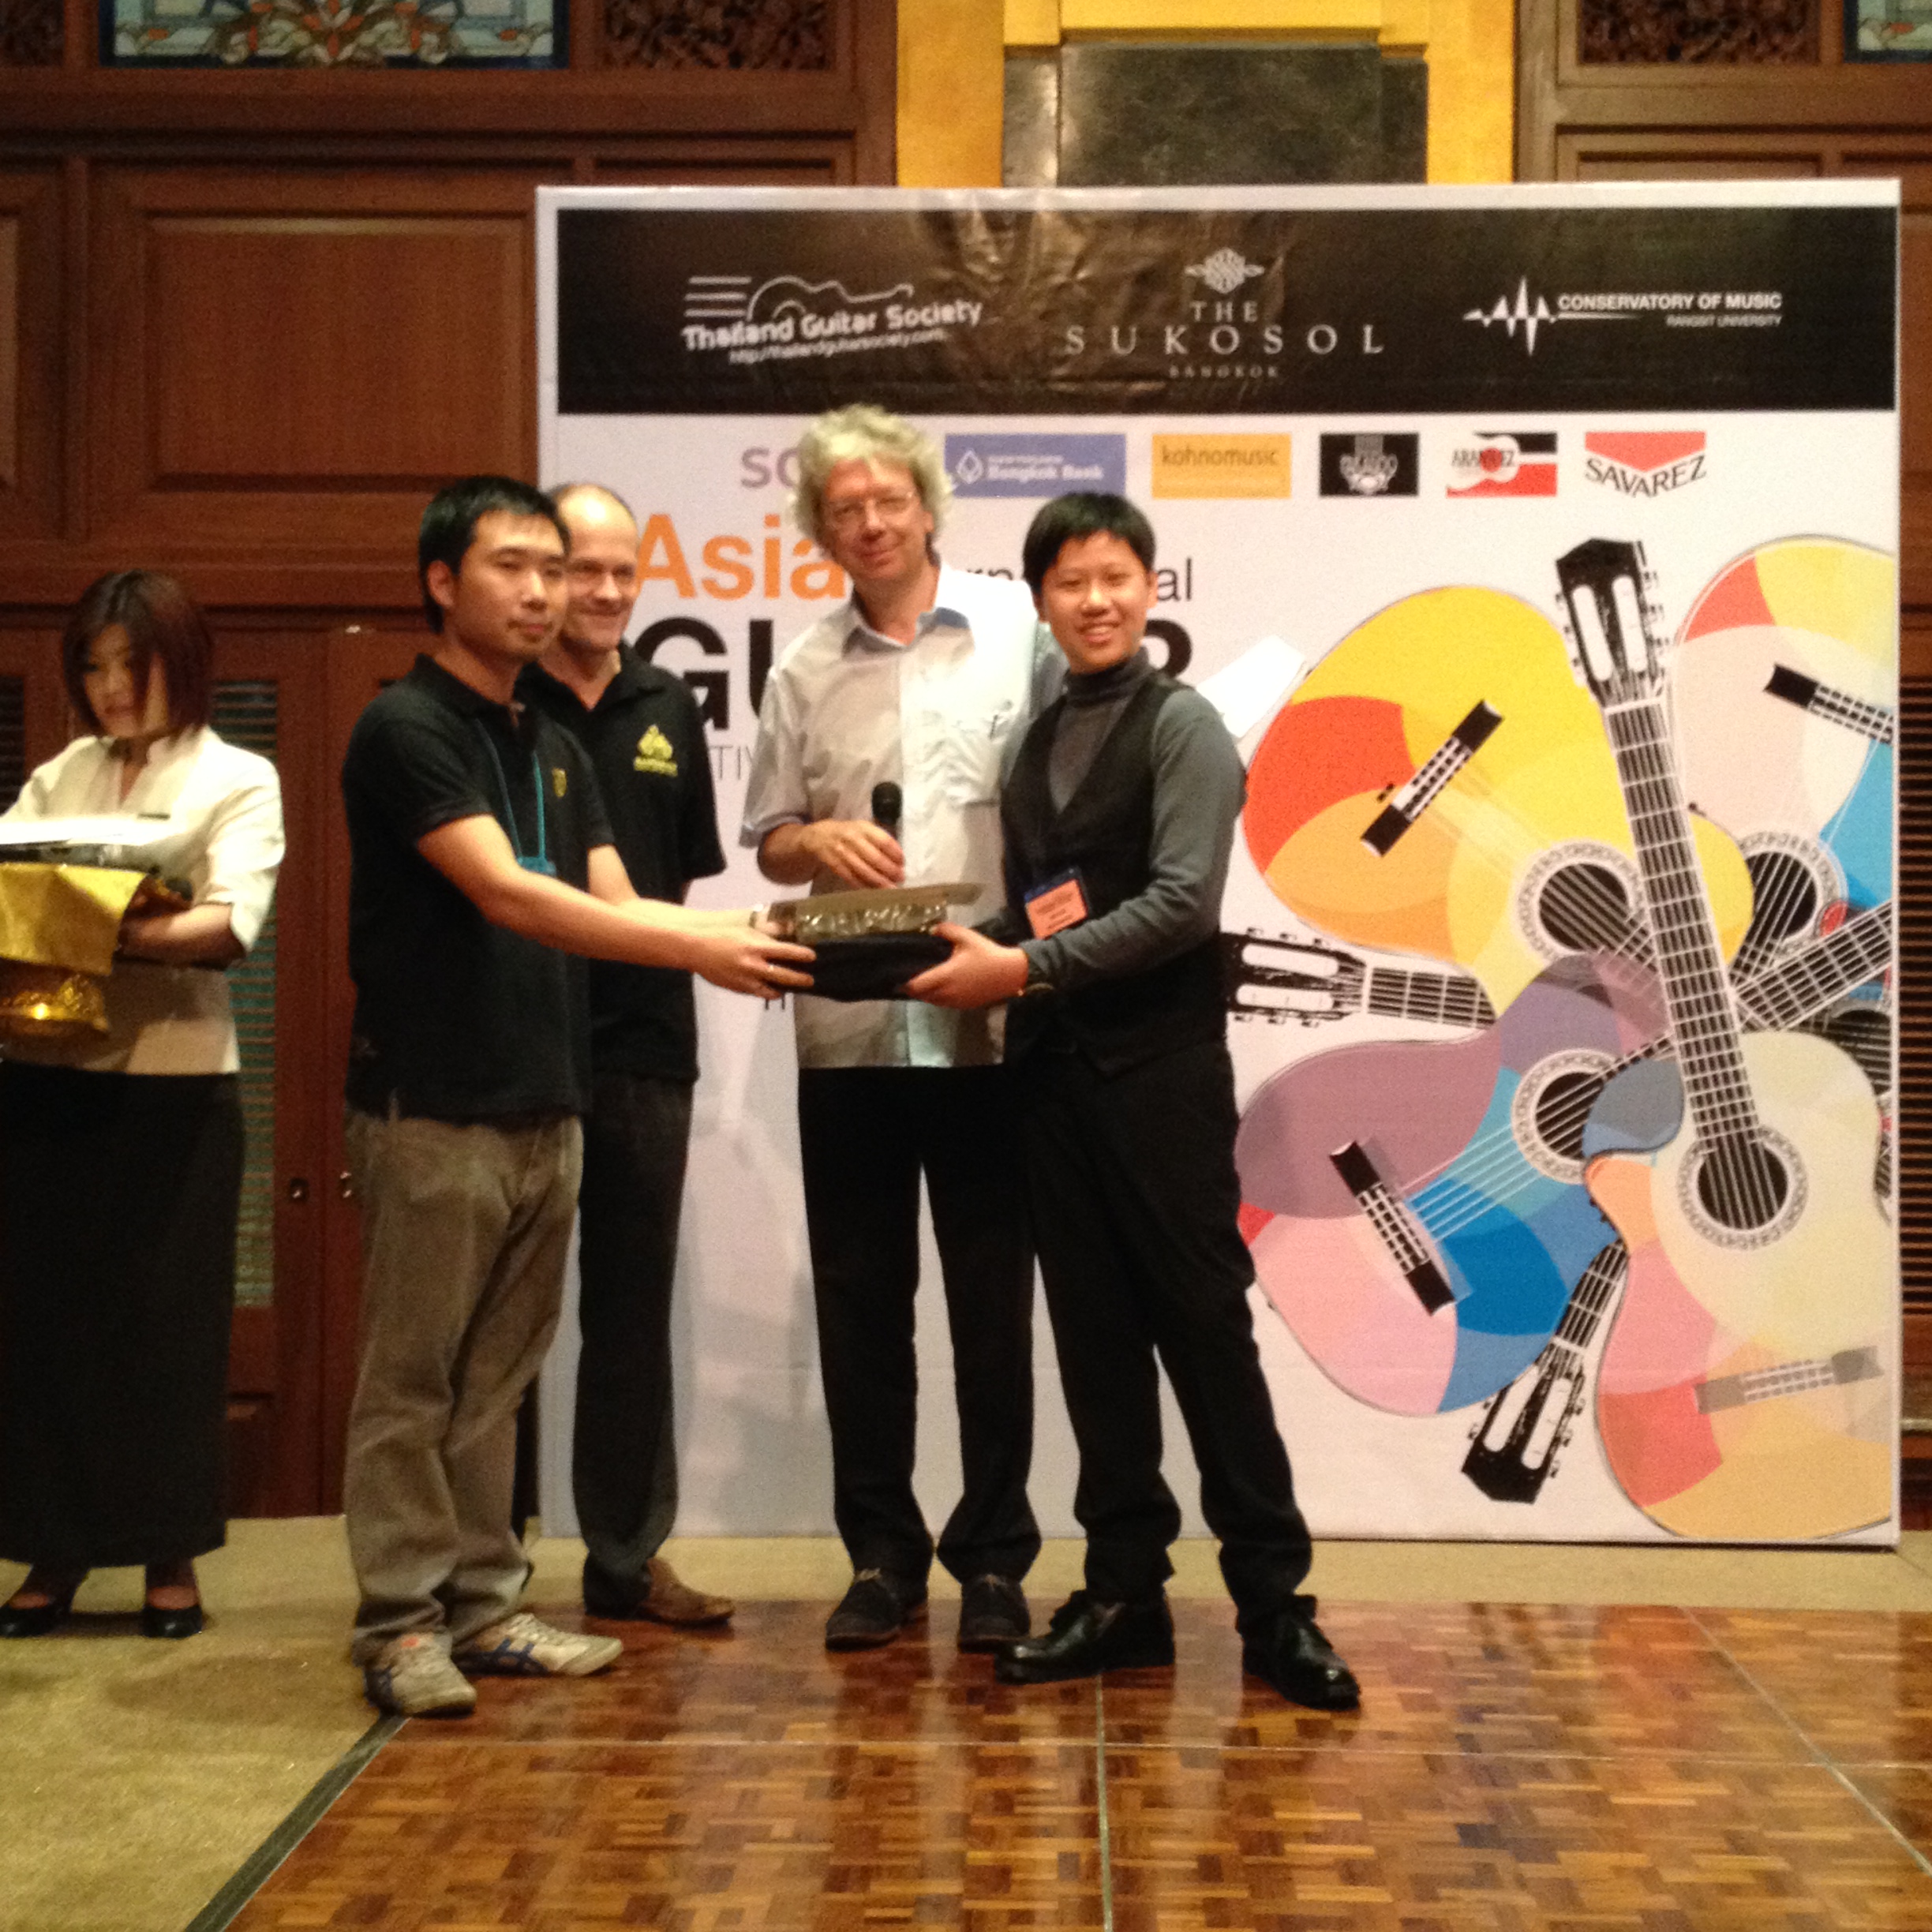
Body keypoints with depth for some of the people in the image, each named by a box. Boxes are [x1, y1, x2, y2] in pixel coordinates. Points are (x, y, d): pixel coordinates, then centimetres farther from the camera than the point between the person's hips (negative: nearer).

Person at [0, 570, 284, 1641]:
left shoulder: (239, 780, 0)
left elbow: (235, 922, -15)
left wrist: (130, 935, -32)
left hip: (174, 1082, -3)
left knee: (168, 1320, 3)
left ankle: (171, 1556, 14)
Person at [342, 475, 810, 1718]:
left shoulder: (555, 750, 17)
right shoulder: (407, 728, -9)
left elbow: (612, 903, 9)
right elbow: (505, 892, -20)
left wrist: (738, 934, -9)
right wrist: (697, 946, -25)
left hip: (546, 1103, 8)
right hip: (434, 1104, -7)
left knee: (498, 1375, 12)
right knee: (411, 1377, 0)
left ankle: (482, 1605, 20)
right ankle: (400, 1624, 7)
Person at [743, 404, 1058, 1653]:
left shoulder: (1019, 629, 2)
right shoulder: (806, 674, 11)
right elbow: (770, 845, 15)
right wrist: (822, 841, -8)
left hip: (990, 1022, -3)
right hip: (848, 1029, 3)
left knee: (992, 1299, 5)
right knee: (860, 1298, 8)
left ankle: (994, 1558, 17)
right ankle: (882, 1555, 20)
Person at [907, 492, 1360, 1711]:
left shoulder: (1180, 725, -4)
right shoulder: (1040, 740, 16)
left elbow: (1183, 902, -15)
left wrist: (1028, 968, -17)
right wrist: (979, 953, -3)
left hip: (1160, 1069, -6)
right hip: (1055, 1065, 6)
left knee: (1206, 1325, -4)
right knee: (1095, 1334, 9)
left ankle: (1273, 1601, 4)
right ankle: (1125, 1593, 17)